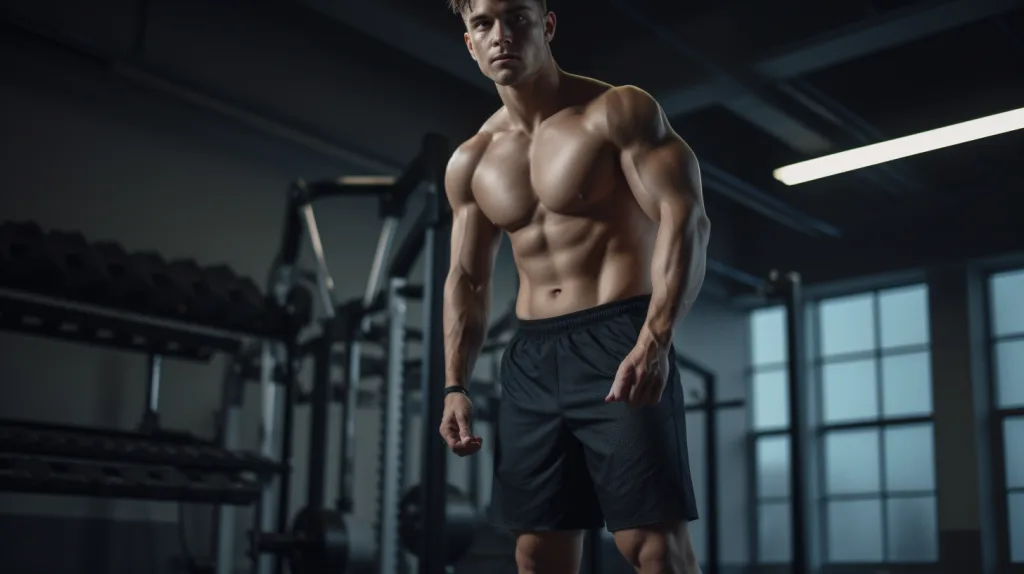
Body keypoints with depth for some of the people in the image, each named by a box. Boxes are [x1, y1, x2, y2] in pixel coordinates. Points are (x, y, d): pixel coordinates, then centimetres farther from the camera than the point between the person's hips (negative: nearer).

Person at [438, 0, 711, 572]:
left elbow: (687, 218, -14)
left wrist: (654, 340, -27)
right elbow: (467, 281, 18)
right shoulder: (470, 163, 13)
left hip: (620, 340, -5)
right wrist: (457, 386, 6)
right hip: (531, 358, 6)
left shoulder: (618, 111, -4)